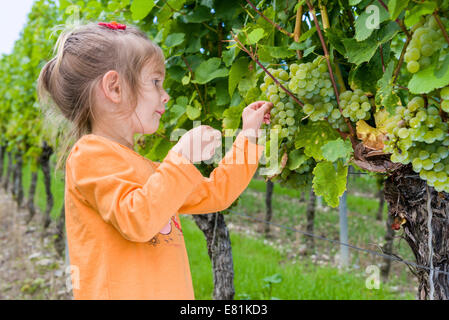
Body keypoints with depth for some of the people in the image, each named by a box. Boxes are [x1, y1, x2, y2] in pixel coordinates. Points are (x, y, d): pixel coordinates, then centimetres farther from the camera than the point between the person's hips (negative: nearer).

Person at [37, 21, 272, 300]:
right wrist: (183, 158, -19)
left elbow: (214, 193, 23)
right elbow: (136, 220, -21)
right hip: (119, 294, -8)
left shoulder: (145, 169, 21)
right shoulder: (91, 154, -7)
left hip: (166, 293, 8)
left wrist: (249, 135, 25)